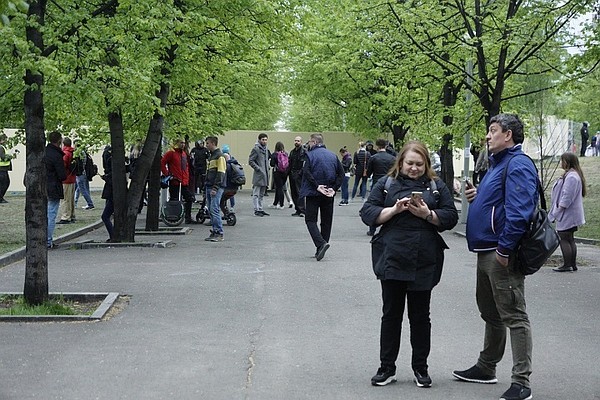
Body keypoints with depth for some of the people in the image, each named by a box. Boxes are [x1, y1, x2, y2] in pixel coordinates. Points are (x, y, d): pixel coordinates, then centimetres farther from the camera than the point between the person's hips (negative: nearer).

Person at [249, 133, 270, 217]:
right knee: (256, 194, -3)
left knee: (261, 194, 14)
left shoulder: (265, 149, 15)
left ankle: (260, 209, 20)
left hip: (265, 175, 8)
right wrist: (258, 169, -16)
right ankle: (256, 210, 0)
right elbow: (250, 161, -13)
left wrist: (267, 168, 14)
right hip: (258, 175, -8)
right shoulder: (256, 149, -10)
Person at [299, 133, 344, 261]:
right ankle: (320, 251, 14)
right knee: (326, 221, 11)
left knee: (310, 219, 1)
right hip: (328, 195, 5)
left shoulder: (310, 155, -5)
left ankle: (321, 243, -21)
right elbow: (341, 173, 2)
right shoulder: (333, 156, 10)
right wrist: (334, 188, -2)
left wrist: (317, 186, -16)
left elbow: (306, 172, -20)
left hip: (313, 193, -5)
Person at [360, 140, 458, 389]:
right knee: (391, 314, 7)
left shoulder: (436, 186, 9)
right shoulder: (386, 183, 7)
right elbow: (367, 213, 0)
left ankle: (420, 368, 21)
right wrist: (394, 209, -14)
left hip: (424, 263, 0)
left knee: (420, 315, 9)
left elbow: (451, 217, 4)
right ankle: (387, 368, 16)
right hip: (393, 259, 0)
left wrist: (428, 214, -13)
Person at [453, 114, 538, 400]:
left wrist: (505, 249, -25)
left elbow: (518, 210, -25)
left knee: (513, 316, -7)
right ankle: (486, 368, 35)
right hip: (487, 252, 11)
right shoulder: (498, 162, 18)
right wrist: (479, 195, 9)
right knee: (490, 312, 21)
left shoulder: (518, 165, -16)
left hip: (501, 254, -11)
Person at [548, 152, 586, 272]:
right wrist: (556, 211, 21)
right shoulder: (573, 174, 16)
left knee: (564, 240, -6)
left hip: (567, 216, -11)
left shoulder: (571, 177, -19)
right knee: (570, 240, 14)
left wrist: (557, 211, -17)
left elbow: (567, 197, -23)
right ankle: (573, 264, 19)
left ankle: (567, 265, -3)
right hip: (570, 216, 11)